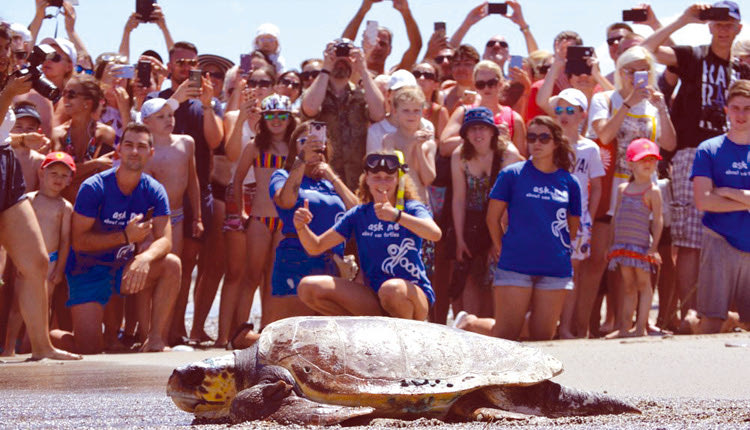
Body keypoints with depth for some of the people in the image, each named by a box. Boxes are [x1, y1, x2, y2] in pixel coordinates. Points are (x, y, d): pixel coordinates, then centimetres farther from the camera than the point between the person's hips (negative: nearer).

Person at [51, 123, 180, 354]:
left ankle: (155, 340, -17)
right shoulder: (94, 187, -16)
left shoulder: (154, 191, -5)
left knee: (171, 265, -23)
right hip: (88, 272, -4)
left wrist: (145, 258, -36)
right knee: (89, 351, -13)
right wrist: (125, 237, -28)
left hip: (122, 269, 4)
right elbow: (79, 241, -18)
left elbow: (164, 240, -13)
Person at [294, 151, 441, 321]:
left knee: (392, 288, -41)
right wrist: (301, 227, -13)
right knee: (308, 287, -9)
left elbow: (435, 234, -29)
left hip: (414, 294, -5)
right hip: (373, 298, 5)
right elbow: (316, 247, 9)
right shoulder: (359, 215, 7)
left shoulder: (412, 209, -6)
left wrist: (397, 215, -43)